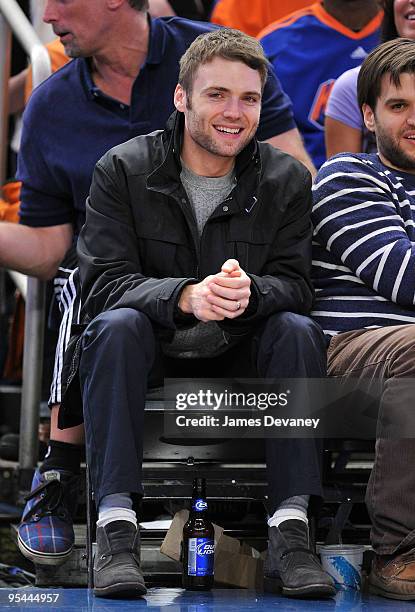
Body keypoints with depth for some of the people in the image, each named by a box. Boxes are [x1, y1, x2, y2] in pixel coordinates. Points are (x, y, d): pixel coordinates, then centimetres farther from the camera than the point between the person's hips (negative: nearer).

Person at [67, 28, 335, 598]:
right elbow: (103, 283, -15)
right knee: (117, 324, -32)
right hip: (149, 360, -2)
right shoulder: (122, 170, -6)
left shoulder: (288, 180, 0)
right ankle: (116, 521, -36)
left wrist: (249, 292, -33)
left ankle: (290, 528, -30)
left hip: (240, 361, 2)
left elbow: (295, 284, -7)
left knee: (298, 330, -26)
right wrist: (186, 296, -35)